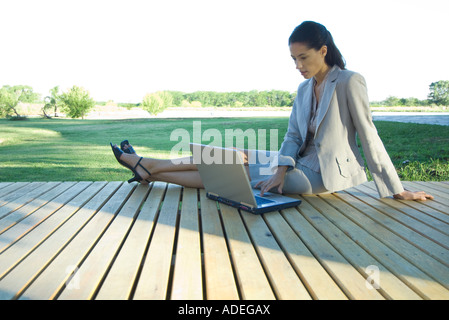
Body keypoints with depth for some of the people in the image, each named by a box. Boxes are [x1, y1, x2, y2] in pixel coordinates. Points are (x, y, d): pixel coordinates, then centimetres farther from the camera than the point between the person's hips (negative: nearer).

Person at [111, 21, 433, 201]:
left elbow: (370, 137, -11)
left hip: (321, 176, -7)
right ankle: (148, 168, 1)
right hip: (300, 165, 7)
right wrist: (280, 171, -15)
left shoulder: (349, 82, -11)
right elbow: (292, 137, 4)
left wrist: (398, 190, -7)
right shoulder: (304, 90, 11)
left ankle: (149, 166, -1)